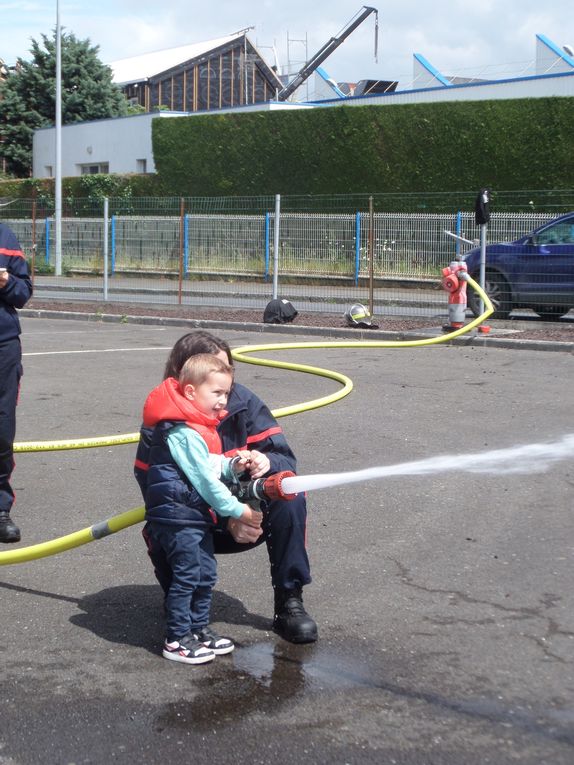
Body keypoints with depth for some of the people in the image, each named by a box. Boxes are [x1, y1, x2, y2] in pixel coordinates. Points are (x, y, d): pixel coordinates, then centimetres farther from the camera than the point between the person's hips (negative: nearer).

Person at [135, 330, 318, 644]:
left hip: (244, 516, 2)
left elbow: (286, 459, -13)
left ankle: (289, 603, -16)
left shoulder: (242, 401, -11)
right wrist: (226, 522, -34)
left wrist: (268, 462, -40)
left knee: (289, 496, -25)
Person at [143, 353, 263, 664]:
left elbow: (211, 466, 19)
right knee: (187, 575, -5)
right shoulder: (184, 434, -21)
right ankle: (177, 640, 5)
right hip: (177, 515, -10)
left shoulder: (198, 426, 13)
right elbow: (204, 480, -20)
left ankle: (199, 627, 28)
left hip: (197, 514, 10)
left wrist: (232, 464, -3)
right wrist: (237, 510, -14)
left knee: (205, 573, 15)